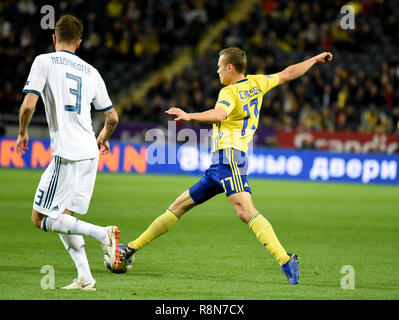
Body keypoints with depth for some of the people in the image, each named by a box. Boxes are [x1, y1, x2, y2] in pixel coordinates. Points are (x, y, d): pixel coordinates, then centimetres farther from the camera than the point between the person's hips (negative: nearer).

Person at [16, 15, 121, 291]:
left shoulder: (44, 62, -1)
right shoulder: (90, 72, 14)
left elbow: (28, 105, -12)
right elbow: (112, 117, 15)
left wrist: (23, 133, 7)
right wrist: (103, 139, 36)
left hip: (67, 154, -6)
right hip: (90, 154, 7)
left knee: (41, 219, -2)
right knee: (63, 217, 15)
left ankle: (102, 233, -18)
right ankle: (84, 278, 4)